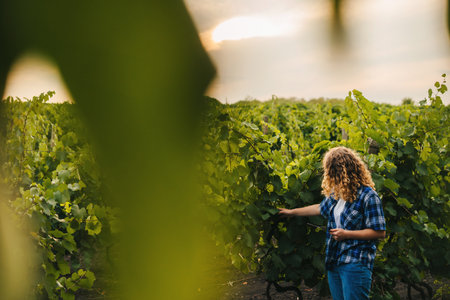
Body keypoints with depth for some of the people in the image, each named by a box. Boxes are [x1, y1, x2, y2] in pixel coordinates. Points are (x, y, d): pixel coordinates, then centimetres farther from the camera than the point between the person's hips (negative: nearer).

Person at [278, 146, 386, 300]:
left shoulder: (368, 196, -13)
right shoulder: (336, 194, 12)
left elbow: (380, 232, -14)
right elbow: (320, 208, 32)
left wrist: (347, 234, -16)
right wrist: (292, 212, 39)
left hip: (355, 264, -8)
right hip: (334, 262, 8)